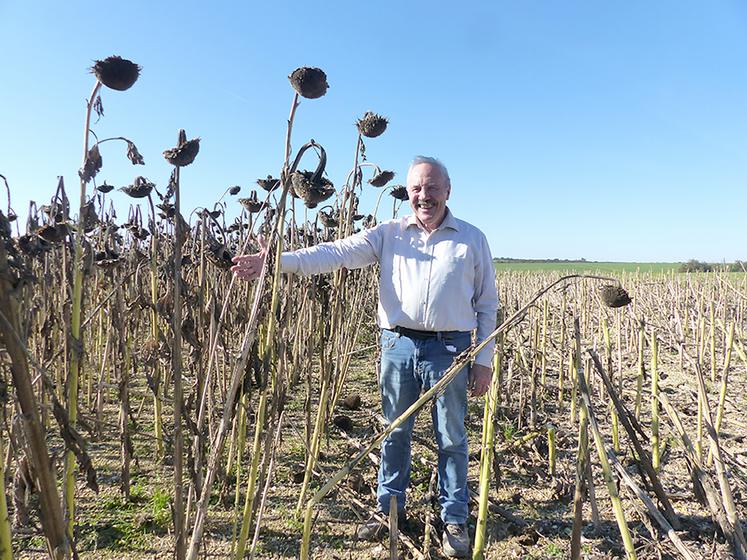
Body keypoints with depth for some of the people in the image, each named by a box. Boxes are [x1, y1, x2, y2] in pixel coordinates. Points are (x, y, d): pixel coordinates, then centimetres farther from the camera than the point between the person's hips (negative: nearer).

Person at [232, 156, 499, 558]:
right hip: (398, 344, 2)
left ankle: (455, 519, 28)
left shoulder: (472, 239, 4)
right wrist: (278, 261, -21)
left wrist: (484, 359, 1)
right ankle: (388, 509, 33)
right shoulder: (388, 234, 5)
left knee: (451, 439, 9)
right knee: (394, 433, 14)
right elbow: (337, 253, -8)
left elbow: (487, 305, 6)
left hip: (449, 348, -1)